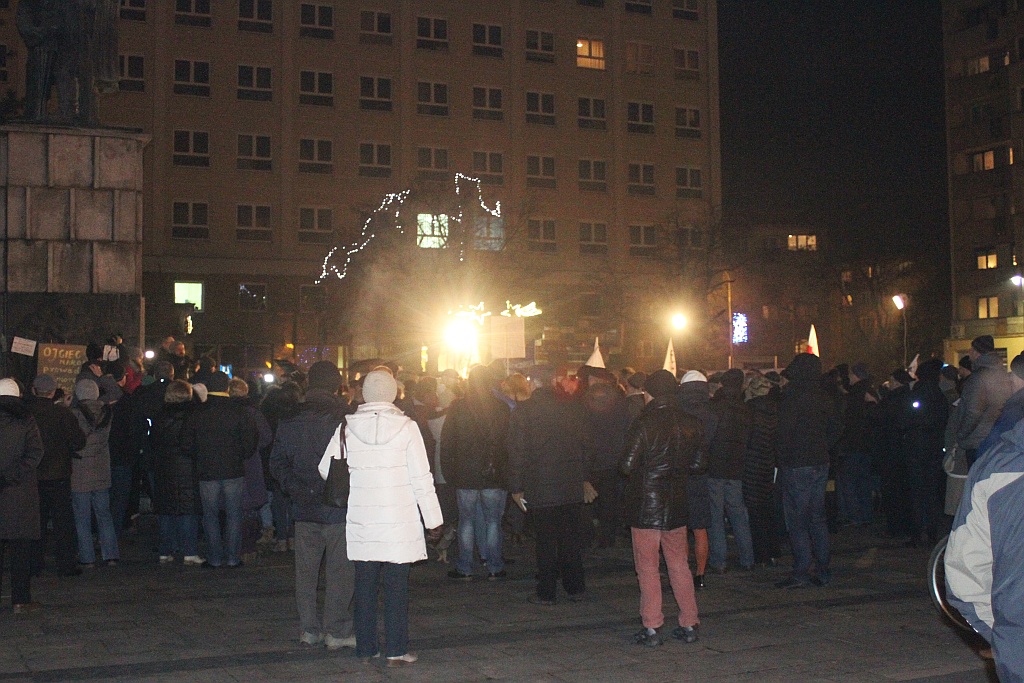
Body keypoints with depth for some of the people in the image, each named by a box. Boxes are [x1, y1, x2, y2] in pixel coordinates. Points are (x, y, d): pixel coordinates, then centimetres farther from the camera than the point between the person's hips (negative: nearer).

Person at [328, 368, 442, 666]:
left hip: (361, 518, 2)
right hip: (399, 519, -2)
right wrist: (433, 519, 1)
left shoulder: (348, 427, -2)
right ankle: (396, 650, 5)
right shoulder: (406, 427, -7)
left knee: (365, 584, 11)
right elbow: (421, 478, -6)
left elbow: (326, 469, 3)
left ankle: (365, 647, 17)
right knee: (397, 585, 3)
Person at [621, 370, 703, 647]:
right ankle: (689, 624, 18)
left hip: (645, 504, -5)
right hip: (677, 504, 5)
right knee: (679, 564, 15)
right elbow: (694, 461, 9)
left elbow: (628, 466, -15)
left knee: (647, 567, 4)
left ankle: (651, 628, 6)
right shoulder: (691, 424, 0)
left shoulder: (644, 424, -15)